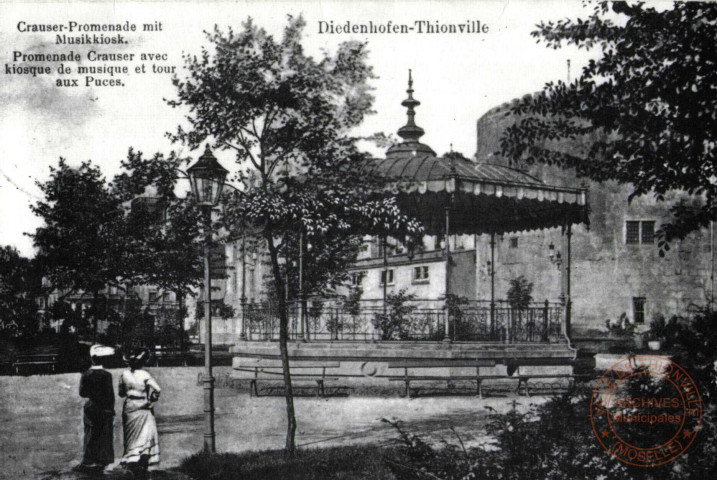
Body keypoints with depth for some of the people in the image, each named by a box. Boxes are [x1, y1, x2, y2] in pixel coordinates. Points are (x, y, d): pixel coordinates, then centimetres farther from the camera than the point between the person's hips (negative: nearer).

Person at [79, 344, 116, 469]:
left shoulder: (85, 375, -3)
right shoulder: (106, 375, -12)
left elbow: (82, 392, -2)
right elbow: (110, 394, -11)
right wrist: (111, 410, -2)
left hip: (90, 408, 3)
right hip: (104, 409, -3)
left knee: (91, 435, 10)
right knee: (104, 435, 6)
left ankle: (89, 460, 8)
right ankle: (101, 460, 5)